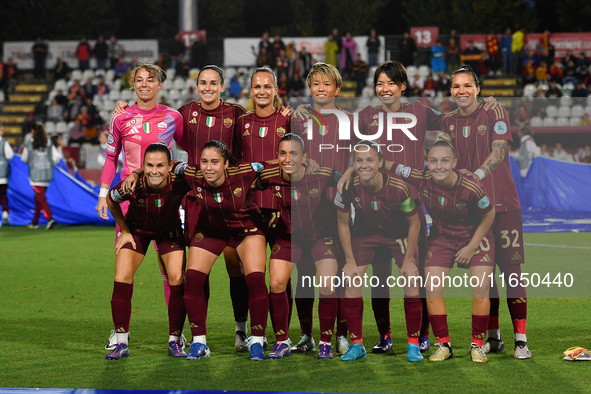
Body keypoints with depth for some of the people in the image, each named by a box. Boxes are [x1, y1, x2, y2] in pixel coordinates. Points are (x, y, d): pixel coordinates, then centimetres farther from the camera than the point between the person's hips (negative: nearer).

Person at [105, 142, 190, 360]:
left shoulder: (179, 183, -34)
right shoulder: (133, 186, -34)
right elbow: (111, 200, -10)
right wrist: (125, 231, -5)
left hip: (169, 231, 0)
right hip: (137, 230, 0)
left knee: (178, 280, -12)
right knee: (122, 279, -13)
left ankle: (174, 342, 3)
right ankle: (121, 343, -3)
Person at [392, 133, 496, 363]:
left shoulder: (471, 188, -31)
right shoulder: (422, 178, -25)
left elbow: (489, 215, -13)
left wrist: (472, 246, -12)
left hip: (475, 237, -3)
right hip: (441, 237, 3)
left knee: (481, 288, -12)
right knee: (432, 288, -8)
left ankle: (477, 345, 5)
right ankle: (443, 345, 6)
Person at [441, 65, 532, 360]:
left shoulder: (495, 113, 1)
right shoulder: (448, 122, 12)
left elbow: (499, 150, -9)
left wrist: (477, 175, -22)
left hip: (502, 201, -4)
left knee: (511, 268, -7)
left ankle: (520, 339, -6)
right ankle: (493, 337, 15)